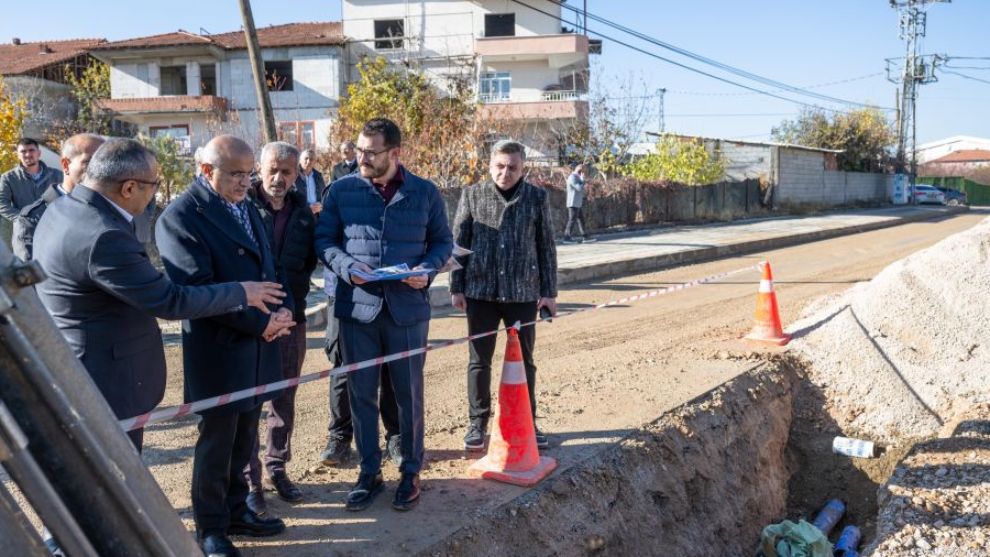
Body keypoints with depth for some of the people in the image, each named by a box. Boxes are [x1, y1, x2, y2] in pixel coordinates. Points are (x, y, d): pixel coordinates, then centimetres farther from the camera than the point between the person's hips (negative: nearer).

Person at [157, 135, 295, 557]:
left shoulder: (246, 208, 11)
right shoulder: (180, 217, -15)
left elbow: (269, 265, 15)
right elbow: (198, 290, -22)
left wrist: (284, 309, -4)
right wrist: (260, 323, -19)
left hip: (259, 344, 7)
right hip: (219, 350, -7)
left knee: (244, 437, 16)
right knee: (217, 441, 8)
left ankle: (236, 511, 33)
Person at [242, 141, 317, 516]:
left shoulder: (303, 212, 5)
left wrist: (295, 293, 0)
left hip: (291, 319, 4)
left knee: (284, 400, 14)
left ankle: (277, 468, 28)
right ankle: (250, 480, 13)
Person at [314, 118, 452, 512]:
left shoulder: (425, 193, 0)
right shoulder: (341, 190, 0)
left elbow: (442, 241, 8)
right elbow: (323, 239, 4)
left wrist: (428, 269, -12)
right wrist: (346, 266, -16)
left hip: (408, 308, -1)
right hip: (356, 307, 1)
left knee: (409, 394, 9)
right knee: (361, 394, 9)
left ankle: (411, 472, 25)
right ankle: (369, 472, 25)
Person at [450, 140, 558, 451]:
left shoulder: (537, 198, 2)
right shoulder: (473, 195, 1)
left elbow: (546, 247, 5)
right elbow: (459, 243, 4)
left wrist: (549, 291, 3)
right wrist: (457, 287, 1)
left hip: (523, 293, 0)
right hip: (480, 291, 0)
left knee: (524, 360, 11)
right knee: (480, 360, 8)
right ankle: (478, 423, 20)